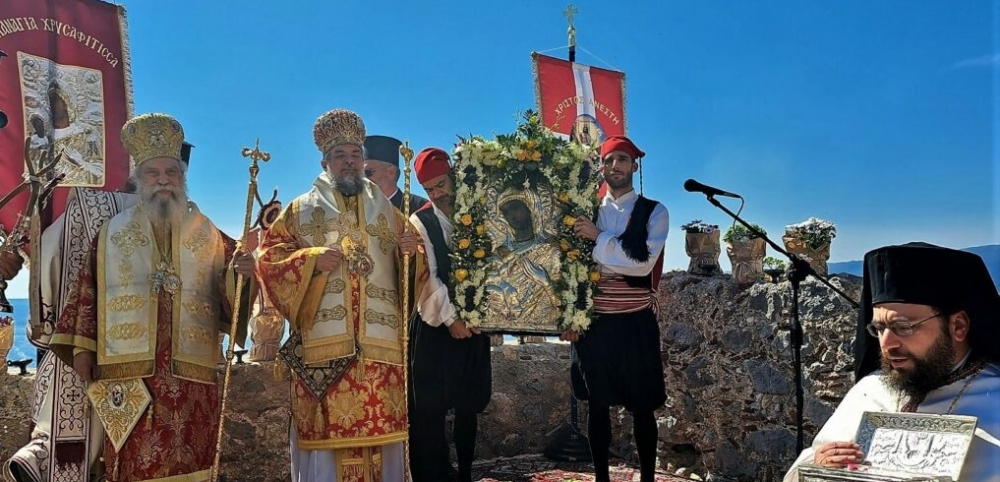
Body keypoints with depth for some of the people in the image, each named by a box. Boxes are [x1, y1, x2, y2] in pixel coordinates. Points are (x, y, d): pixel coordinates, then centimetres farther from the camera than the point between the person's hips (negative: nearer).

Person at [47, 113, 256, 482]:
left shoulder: (211, 239, 11)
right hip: (127, 378, 0)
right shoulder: (111, 234, 14)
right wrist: (81, 347, -1)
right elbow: (86, 293, 10)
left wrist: (240, 275, -19)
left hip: (192, 380, 0)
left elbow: (232, 300, 1)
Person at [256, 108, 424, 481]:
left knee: (380, 431, 0)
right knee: (327, 432, -5)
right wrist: (312, 259, -12)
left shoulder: (387, 212, 19)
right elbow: (269, 259, 4)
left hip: (380, 344, 2)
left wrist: (410, 253, -6)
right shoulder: (300, 211, 13)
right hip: (322, 343, -2)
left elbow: (412, 267, 17)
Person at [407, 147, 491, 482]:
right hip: (436, 326, -3)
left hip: (474, 325, 3)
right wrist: (450, 319, -13)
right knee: (429, 408, -3)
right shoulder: (420, 222, -2)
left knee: (469, 405, 11)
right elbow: (428, 277, -9)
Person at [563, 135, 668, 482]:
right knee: (598, 404, 8)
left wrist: (599, 237, -17)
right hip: (595, 321, 2)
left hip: (636, 322, -2)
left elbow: (644, 262, -16)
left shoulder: (654, 212, 0)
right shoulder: (589, 211, 9)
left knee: (642, 406, 4)